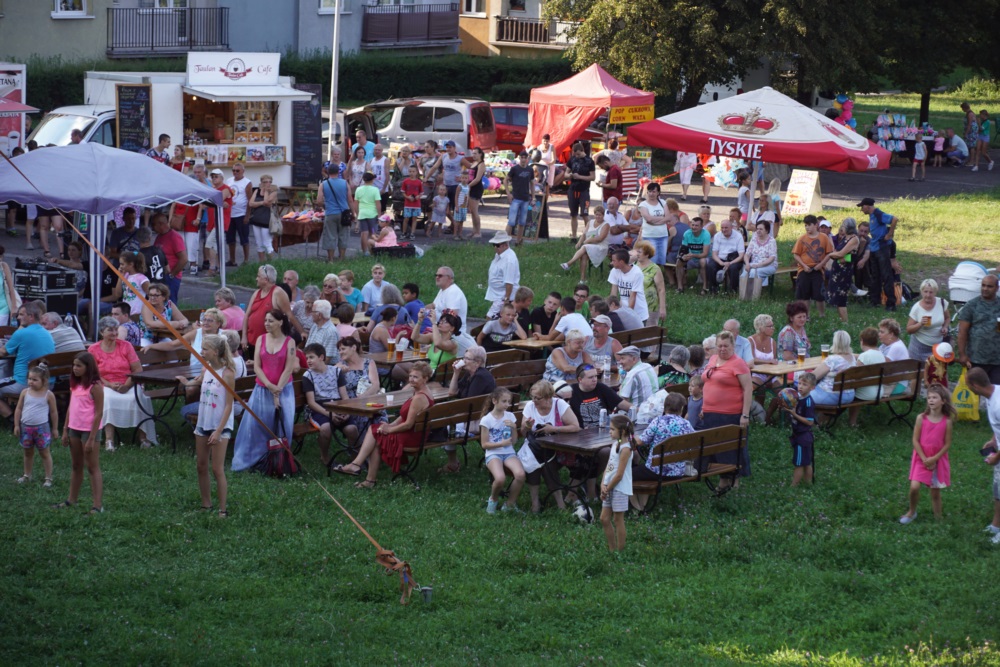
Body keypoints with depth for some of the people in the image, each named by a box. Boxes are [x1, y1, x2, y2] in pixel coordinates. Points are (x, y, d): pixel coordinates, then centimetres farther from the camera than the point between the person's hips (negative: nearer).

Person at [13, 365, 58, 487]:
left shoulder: (48, 395, -9)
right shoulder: (25, 393, -1)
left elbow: (54, 412, 0)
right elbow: (18, 409, 5)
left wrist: (55, 428, 3)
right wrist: (16, 425, 3)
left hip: (41, 428, -3)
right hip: (26, 427, 3)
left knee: (44, 453, 6)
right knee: (28, 453, 17)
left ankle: (48, 478, 13)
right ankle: (27, 475, 32)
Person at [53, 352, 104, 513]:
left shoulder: (94, 386, -15)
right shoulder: (75, 385, 7)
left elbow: (98, 413, -17)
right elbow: (70, 408, 14)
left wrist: (91, 438, -18)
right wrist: (65, 430, 10)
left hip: (89, 430, -8)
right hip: (75, 429, 8)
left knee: (93, 468, -4)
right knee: (76, 466, 18)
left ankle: (98, 505, -2)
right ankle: (72, 500, 30)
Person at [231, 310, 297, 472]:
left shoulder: (289, 342, -4)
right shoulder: (261, 340, 3)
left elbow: (288, 369, -8)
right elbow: (256, 367, -1)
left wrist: (277, 391, -13)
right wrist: (269, 386, -14)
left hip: (283, 390, -2)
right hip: (262, 389, 2)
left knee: (281, 426, -2)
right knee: (254, 425, -1)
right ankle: (247, 460, 5)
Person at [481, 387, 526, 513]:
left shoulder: (510, 416, 7)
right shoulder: (486, 419, -4)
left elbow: (514, 441, 11)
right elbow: (484, 444, -3)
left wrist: (514, 427, -7)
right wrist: (501, 443, -17)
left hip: (509, 453, 3)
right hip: (493, 454, -3)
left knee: (520, 475, -29)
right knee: (500, 478, -34)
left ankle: (510, 504, -6)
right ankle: (493, 500, 2)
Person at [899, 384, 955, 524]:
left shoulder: (947, 421, -8)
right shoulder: (921, 418, -8)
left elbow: (947, 444, -4)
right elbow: (915, 440, -6)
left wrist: (934, 459, -13)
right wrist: (924, 459, -12)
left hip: (938, 460, 0)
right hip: (921, 458, 0)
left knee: (935, 492, 7)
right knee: (914, 487, -13)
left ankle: (938, 518, 22)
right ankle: (912, 512, 12)